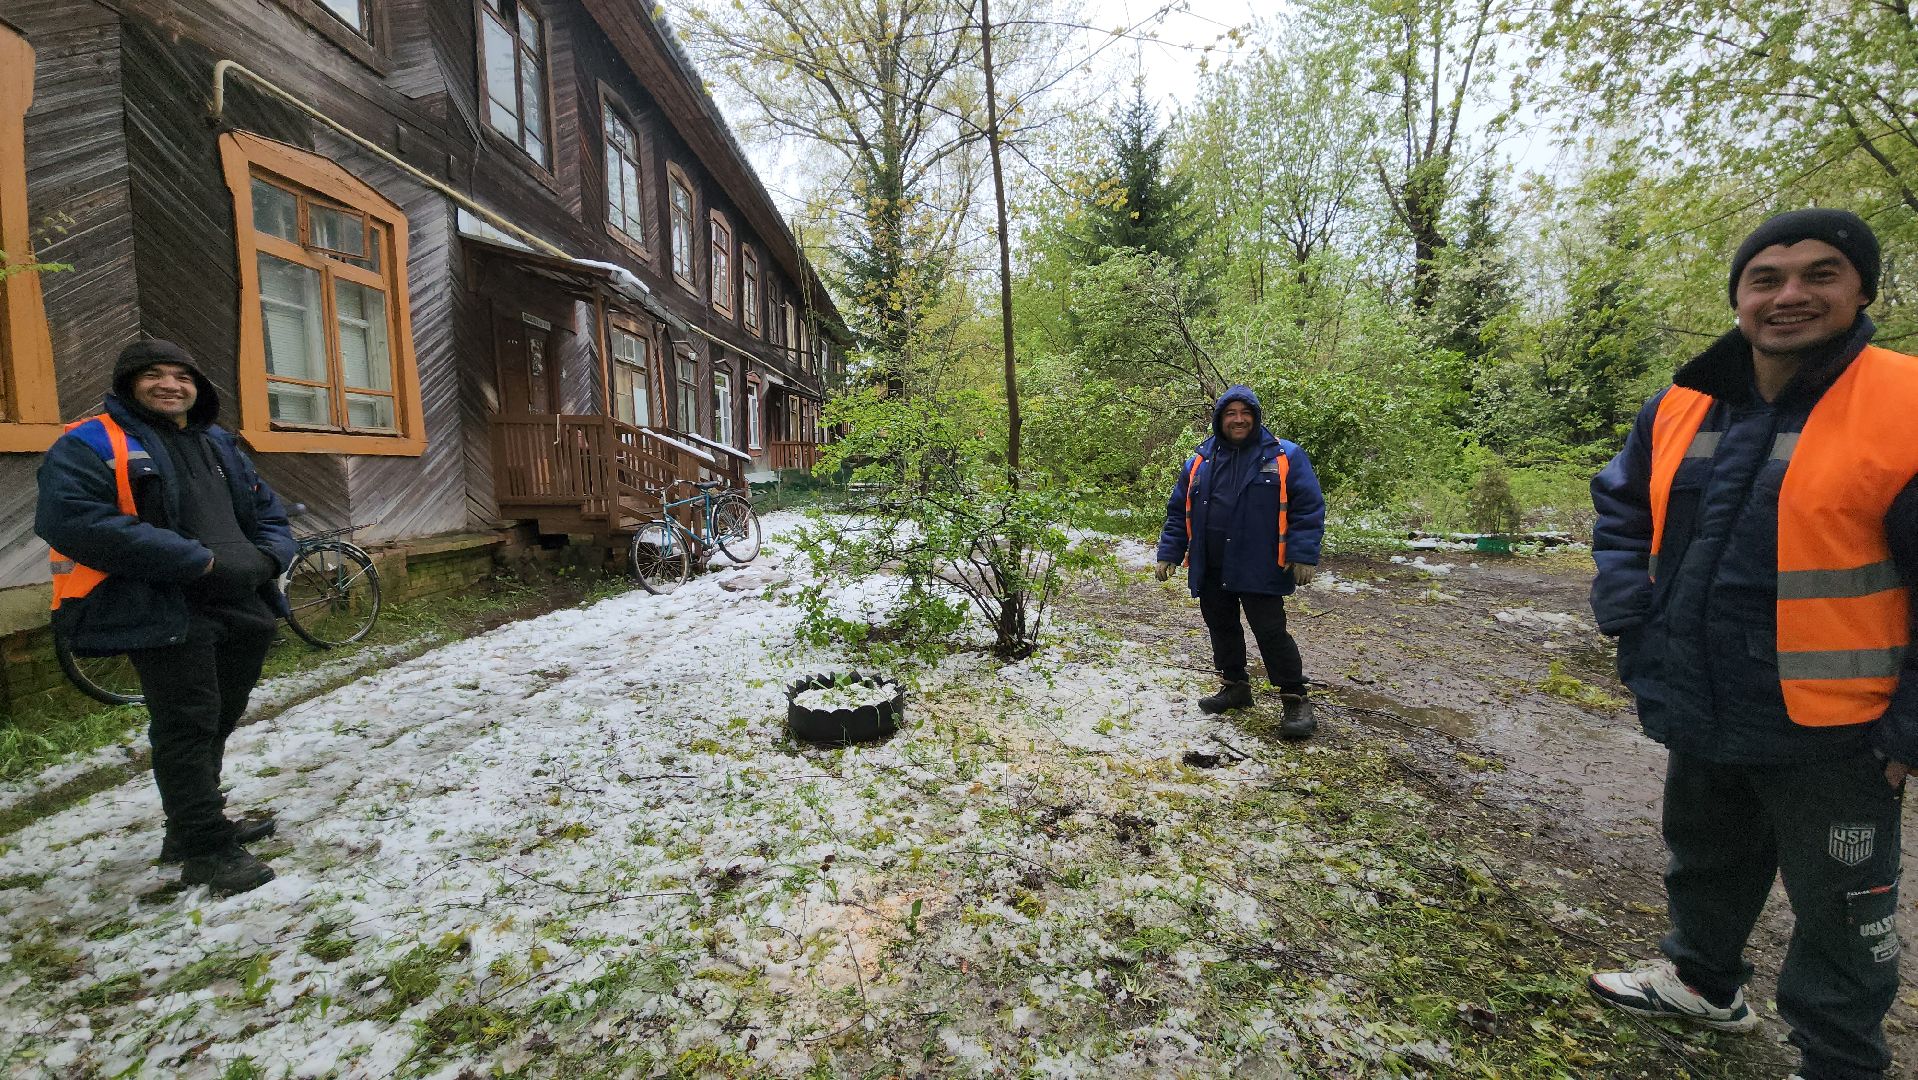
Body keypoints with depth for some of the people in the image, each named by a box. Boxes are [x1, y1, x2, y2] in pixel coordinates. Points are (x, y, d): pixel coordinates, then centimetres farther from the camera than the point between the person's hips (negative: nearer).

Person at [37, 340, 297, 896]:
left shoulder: (219, 446, 18)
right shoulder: (90, 445, -4)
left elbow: (268, 514, 22)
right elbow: (73, 520, -20)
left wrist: (266, 558, -1)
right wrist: (197, 560, -23)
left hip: (242, 606, 7)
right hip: (165, 614, -7)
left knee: (218, 721, 17)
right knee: (188, 728, -3)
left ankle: (196, 823, 34)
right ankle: (206, 849, 8)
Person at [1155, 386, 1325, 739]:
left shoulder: (1285, 457, -2)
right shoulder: (1199, 461, 8)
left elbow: (1308, 508, -6)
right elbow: (1178, 511, 12)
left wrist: (1304, 555, -14)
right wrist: (1169, 553, 6)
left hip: (1258, 569, -4)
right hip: (1210, 570, 5)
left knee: (1271, 632, -3)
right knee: (1222, 630, 15)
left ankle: (1296, 701, 10)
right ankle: (1235, 687, 32)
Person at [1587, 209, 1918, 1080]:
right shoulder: (1679, 410, 0)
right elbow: (1619, 512, 14)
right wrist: (1631, 618, 1)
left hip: (1829, 736, -5)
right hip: (1699, 716, 5)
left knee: (1840, 911, 13)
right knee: (1704, 866, 26)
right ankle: (1702, 980, 49)